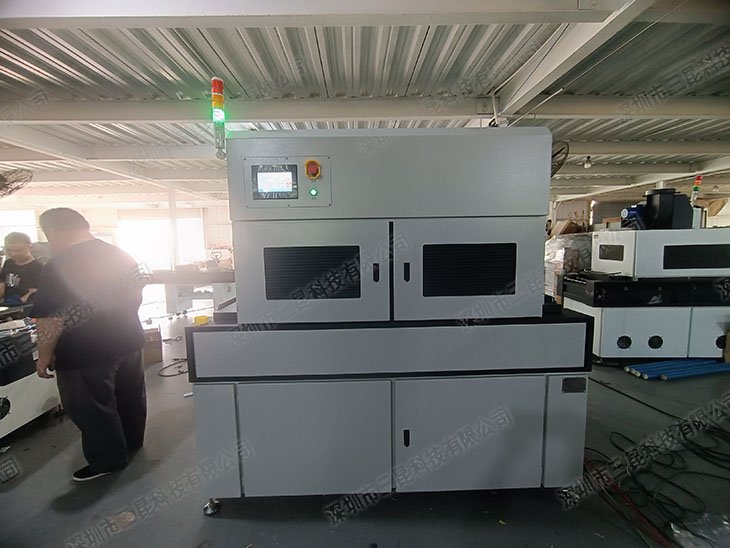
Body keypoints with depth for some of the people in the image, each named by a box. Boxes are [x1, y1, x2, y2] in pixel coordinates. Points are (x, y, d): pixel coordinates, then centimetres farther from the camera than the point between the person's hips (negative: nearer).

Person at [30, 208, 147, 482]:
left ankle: (108, 460, 25)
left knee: (91, 408, 11)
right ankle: (132, 442, 40)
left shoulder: (59, 266, -19)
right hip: (129, 341, 8)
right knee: (130, 395, 21)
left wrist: (44, 355, -7)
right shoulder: (122, 255, 3)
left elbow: (51, 319, -20)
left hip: (87, 353, -7)